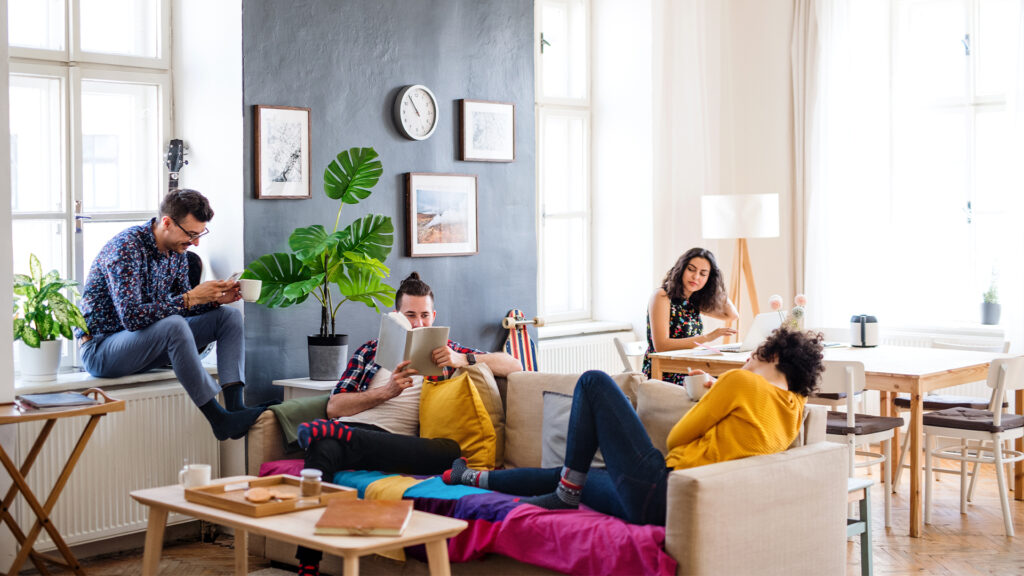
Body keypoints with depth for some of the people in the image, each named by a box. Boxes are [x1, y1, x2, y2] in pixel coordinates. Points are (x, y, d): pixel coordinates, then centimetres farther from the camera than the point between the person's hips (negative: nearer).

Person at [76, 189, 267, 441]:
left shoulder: (176, 251, 4)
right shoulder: (126, 248, -23)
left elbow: (180, 306, 13)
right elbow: (132, 317, -31)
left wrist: (215, 299, -7)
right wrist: (191, 298, -29)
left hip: (149, 342, 9)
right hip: (100, 349, -9)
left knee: (229, 316, -4)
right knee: (173, 325, -37)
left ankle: (235, 405, -23)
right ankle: (219, 418, -32)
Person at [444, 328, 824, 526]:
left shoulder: (740, 382, -8)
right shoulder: (794, 409, 12)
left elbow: (677, 438, -3)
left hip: (658, 490, -8)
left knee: (594, 382, 2)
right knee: (564, 478, 25)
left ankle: (567, 493, 6)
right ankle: (472, 478, 39)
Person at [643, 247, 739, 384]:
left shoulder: (694, 301, 11)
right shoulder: (662, 296, -8)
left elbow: (732, 316, 23)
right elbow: (661, 345, -18)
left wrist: (719, 290, 9)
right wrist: (707, 338, -20)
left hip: (687, 376, 7)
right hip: (662, 377, -7)